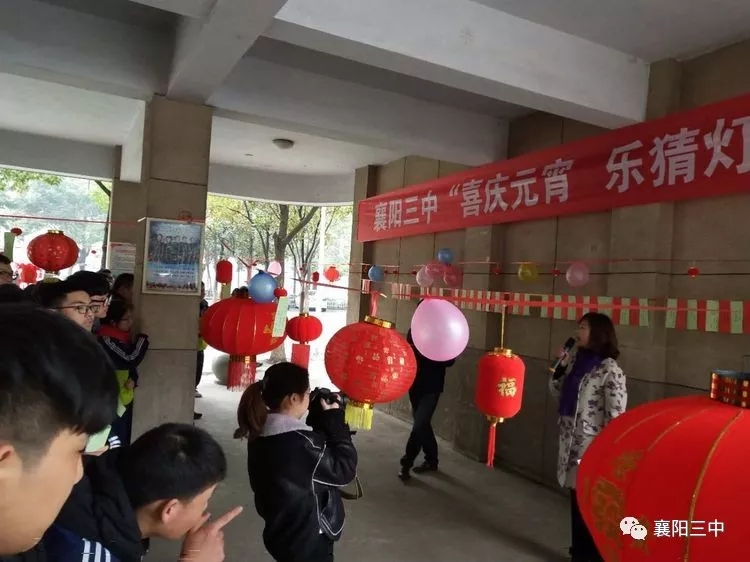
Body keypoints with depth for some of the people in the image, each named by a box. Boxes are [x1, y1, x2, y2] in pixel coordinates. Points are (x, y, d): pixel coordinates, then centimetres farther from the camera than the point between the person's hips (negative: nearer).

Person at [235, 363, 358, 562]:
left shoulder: (262, 434, -3)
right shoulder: (300, 441, -30)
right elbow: (344, 470, -18)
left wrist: (322, 421, -3)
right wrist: (335, 420, -14)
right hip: (307, 542, -8)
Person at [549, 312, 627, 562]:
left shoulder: (610, 370, -16)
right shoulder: (576, 359, 7)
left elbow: (616, 416, -16)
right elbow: (557, 390, 17)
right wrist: (559, 365, 1)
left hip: (592, 446, -7)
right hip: (571, 443, 7)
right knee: (576, 499, 18)